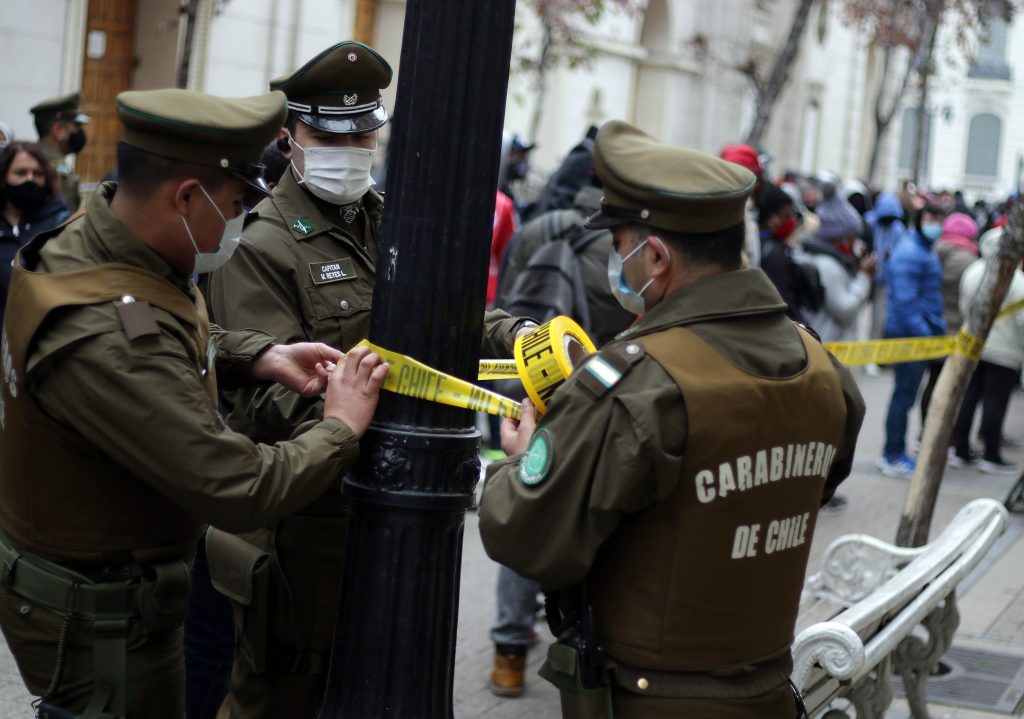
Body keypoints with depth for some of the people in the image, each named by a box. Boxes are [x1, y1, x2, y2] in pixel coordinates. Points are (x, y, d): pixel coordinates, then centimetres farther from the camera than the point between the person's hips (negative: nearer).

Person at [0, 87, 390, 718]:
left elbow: (166, 343, 17)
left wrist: (259, 355, 1)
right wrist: (341, 427, -16)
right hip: (95, 623, -9)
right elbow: (241, 493, -33)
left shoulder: (84, 242, -4)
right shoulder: (108, 335, -35)